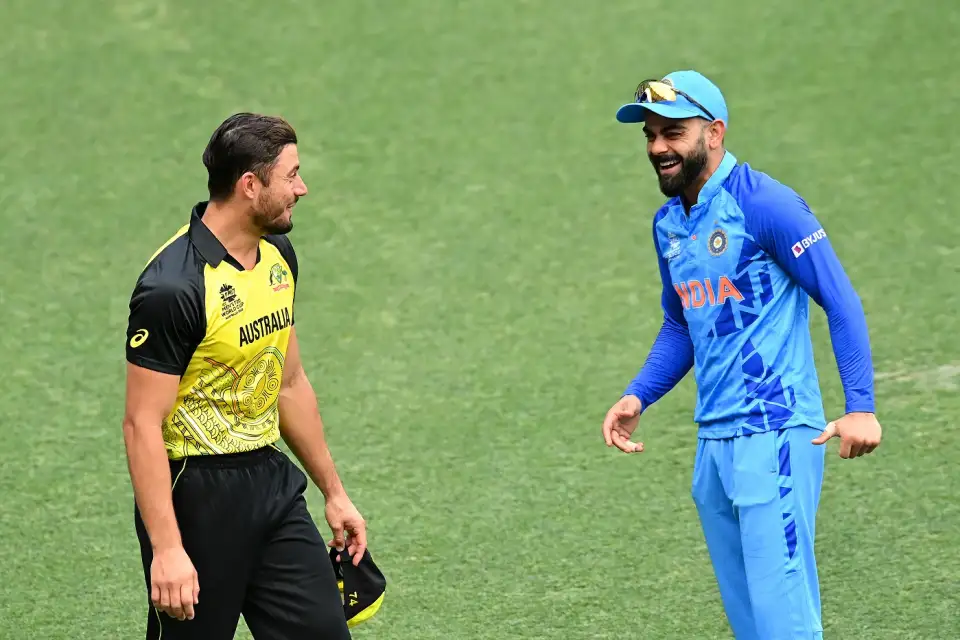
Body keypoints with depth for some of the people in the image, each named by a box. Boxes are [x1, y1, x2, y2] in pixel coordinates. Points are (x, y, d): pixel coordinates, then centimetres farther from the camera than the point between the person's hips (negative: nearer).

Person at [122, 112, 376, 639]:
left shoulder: (277, 255, 6)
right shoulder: (174, 287, -21)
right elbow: (142, 424, -21)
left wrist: (334, 493, 20)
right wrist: (167, 549, -25)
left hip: (271, 478, 8)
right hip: (196, 492, -8)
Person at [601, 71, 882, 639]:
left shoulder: (765, 205, -10)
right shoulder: (669, 223, 14)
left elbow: (841, 302, -11)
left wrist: (860, 407, -20)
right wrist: (637, 397, 10)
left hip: (775, 436, -8)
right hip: (712, 440, 8)